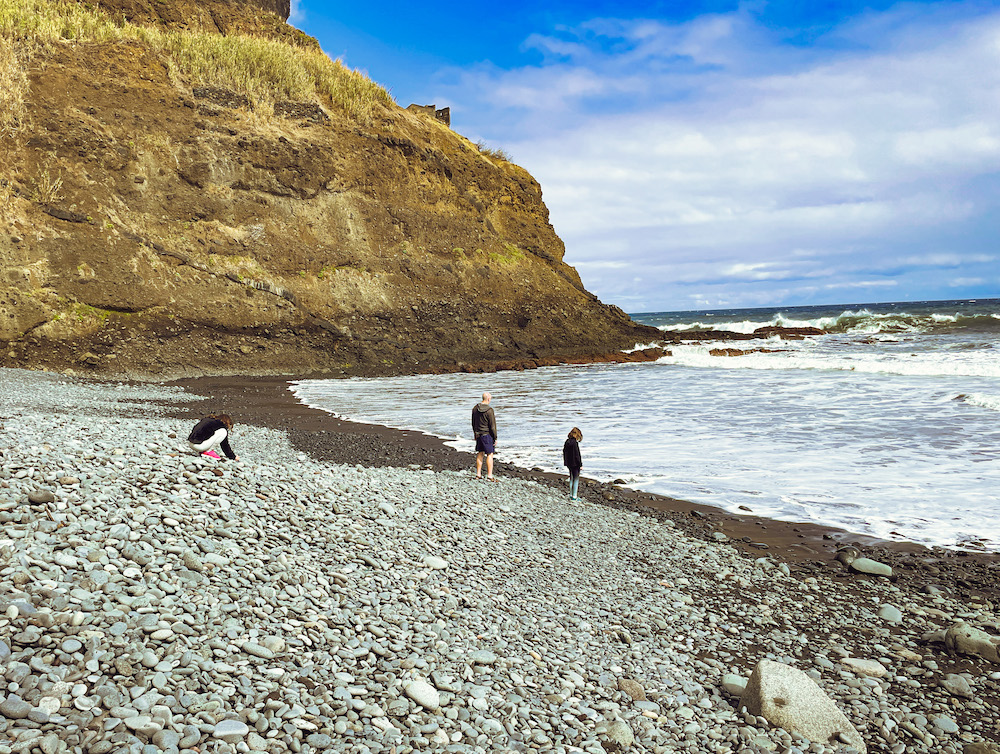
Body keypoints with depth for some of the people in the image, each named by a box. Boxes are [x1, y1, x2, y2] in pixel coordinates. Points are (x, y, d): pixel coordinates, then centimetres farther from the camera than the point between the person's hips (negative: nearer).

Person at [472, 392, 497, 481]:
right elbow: (492, 426, -15)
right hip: (487, 435, -7)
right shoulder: (489, 410, -18)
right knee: (490, 455, -2)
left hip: (478, 435, 7)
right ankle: (489, 476, -3)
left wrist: (475, 434, 24)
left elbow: (473, 423, 13)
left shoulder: (475, 409, 3)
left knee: (480, 454, 15)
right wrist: (495, 438, -8)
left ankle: (478, 474, 19)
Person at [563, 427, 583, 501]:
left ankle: (571, 495, 26)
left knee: (571, 479, 18)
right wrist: (580, 464, -12)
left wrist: (566, 462, 22)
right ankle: (574, 497, 4)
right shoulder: (575, 443, -21)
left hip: (569, 464, 8)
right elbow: (577, 455, -20)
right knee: (576, 479, 1)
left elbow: (564, 452, 13)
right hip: (575, 464, -8)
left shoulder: (567, 442, 5)